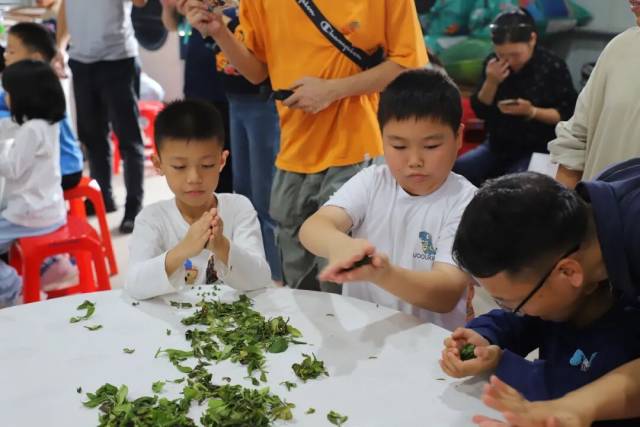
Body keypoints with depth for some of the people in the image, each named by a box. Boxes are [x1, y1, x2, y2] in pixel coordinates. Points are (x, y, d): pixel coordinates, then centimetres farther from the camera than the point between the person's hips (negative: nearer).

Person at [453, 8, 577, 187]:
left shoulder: (553, 67, -10)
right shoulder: (493, 64, 0)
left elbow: (568, 116, -10)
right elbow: (480, 111, 1)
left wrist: (532, 112, -25)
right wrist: (491, 82, -17)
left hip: (538, 149, -4)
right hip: (498, 145, 5)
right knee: (454, 171, -17)